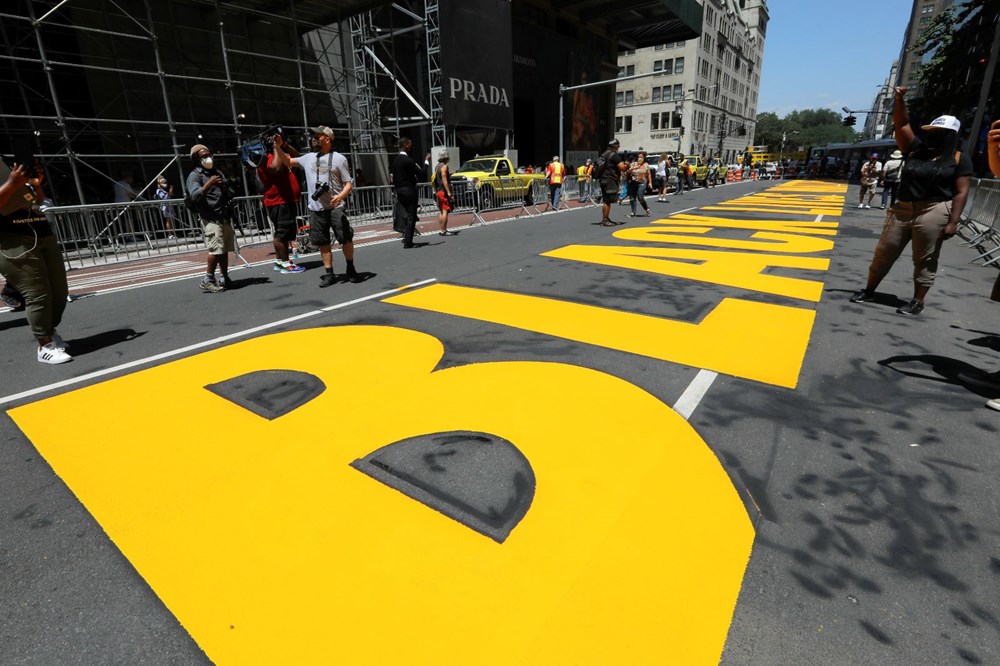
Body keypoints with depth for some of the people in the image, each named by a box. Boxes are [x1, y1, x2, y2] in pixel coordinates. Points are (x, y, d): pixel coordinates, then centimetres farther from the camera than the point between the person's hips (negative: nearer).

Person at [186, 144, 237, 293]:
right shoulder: (194, 175, -2)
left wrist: (227, 191, 9)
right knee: (216, 250, -16)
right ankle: (207, 280, -9)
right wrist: (208, 184, -24)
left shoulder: (217, 173, 22)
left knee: (225, 250, 5)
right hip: (210, 218, -7)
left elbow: (228, 193, 31)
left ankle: (225, 279, 11)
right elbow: (194, 196, -16)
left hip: (225, 217, 7)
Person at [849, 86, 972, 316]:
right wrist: (899, 99, -8)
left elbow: (961, 192, -4)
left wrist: (953, 222, -12)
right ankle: (869, 290, 19)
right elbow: (901, 125, 5)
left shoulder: (959, 159, 1)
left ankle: (918, 301, 12)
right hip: (902, 209, 4)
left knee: (925, 260, 3)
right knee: (884, 253, 7)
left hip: (933, 213, -4)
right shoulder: (916, 149, 10)